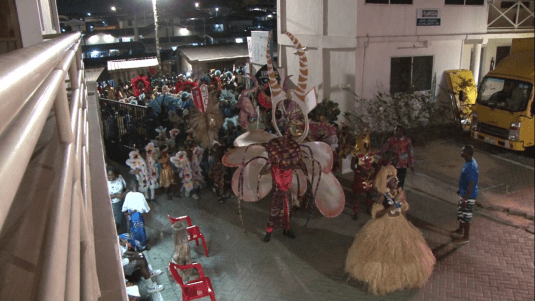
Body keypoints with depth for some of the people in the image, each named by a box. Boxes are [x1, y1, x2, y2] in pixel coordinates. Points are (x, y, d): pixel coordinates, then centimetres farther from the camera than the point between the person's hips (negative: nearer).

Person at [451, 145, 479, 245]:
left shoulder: (471, 167, -30)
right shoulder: (469, 162, 1)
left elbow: (471, 185, -28)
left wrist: (465, 199, -25)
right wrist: (460, 190, 24)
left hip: (468, 196, -10)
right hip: (464, 193, 10)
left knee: (466, 216, 6)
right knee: (461, 213, 24)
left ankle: (466, 237, 21)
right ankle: (460, 230, 42)